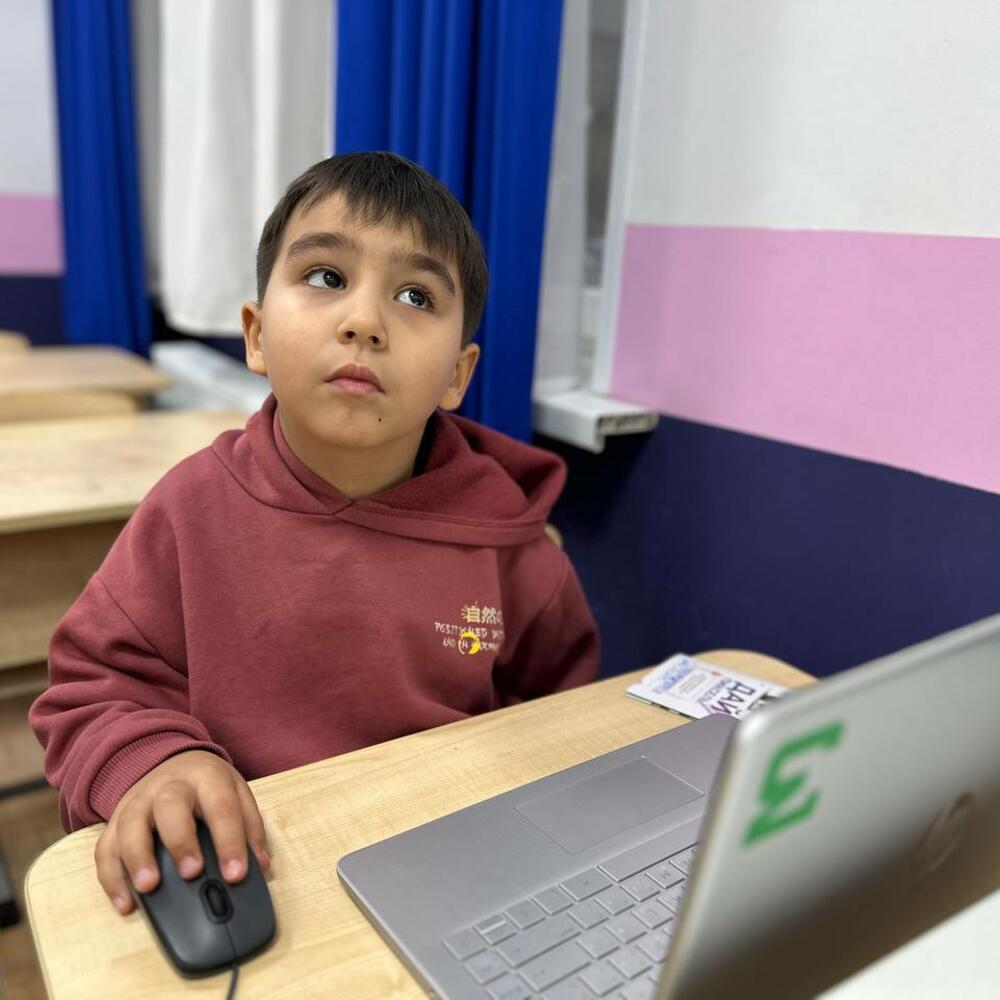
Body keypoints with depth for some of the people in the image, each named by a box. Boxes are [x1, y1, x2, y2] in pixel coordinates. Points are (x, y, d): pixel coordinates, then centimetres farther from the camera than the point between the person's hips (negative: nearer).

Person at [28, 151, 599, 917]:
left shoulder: (500, 537, -7)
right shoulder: (196, 506, -7)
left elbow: (564, 708, 9)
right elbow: (94, 686, 0)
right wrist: (154, 760, -21)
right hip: (246, 874, -3)